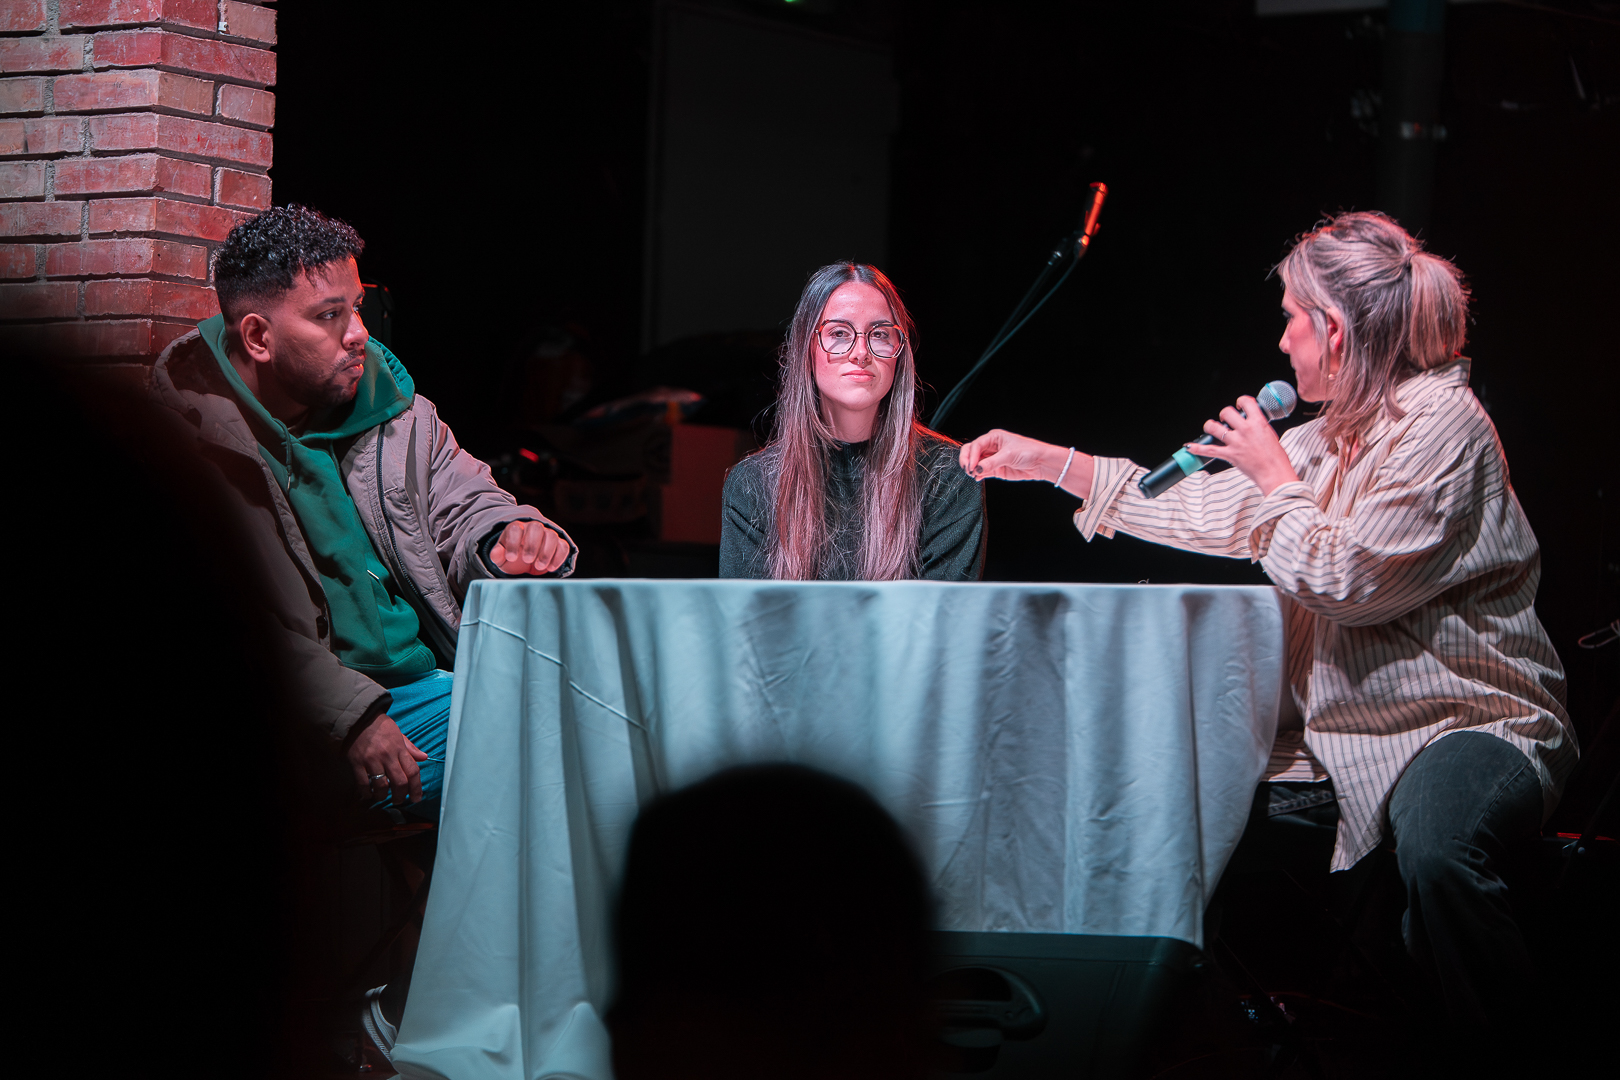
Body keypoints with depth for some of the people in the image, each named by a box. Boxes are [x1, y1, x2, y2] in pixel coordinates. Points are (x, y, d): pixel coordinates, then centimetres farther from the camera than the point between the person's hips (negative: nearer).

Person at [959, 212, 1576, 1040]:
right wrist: (1048, 462, 21)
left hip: (1472, 722, -9)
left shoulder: (1439, 420, -14)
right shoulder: (1326, 438, 12)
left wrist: (1275, 476, -4)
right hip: (1341, 731, 9)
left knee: (1435, 848, -39)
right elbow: (1201, 510, 21)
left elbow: (1344, 580, -19)